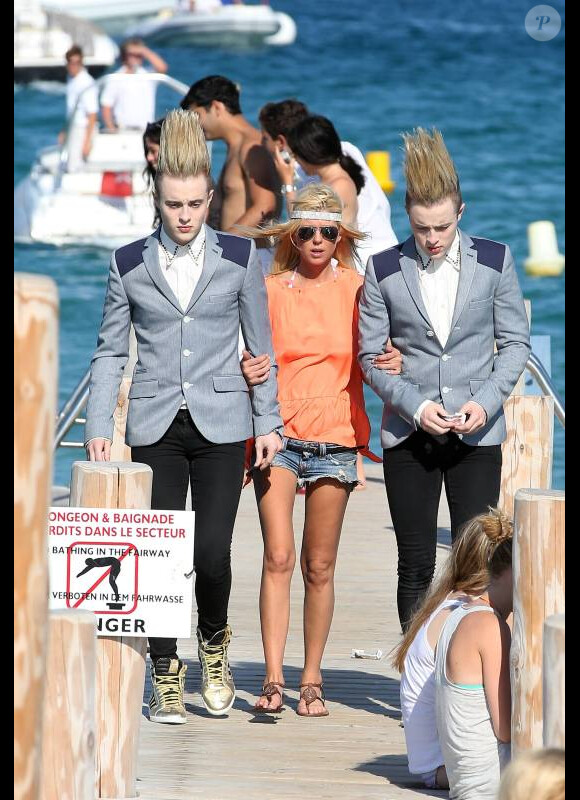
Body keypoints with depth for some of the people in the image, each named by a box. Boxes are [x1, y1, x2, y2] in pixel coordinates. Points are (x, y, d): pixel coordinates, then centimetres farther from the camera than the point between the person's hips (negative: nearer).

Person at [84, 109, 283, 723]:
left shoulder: (238, 258, 4)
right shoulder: (129, 264, 4)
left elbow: (261, 346, 9)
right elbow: (110, 352, 8)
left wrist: (268, 422, 5)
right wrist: (98, 428, -1)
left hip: (220, 422, -1)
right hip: (155, 425, 1)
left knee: (212, 551, -8)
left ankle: (213, 645, 20)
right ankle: (165, 675, 11)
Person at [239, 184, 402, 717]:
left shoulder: (355, 289, 6)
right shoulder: (269, 290, 6)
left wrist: (390, 364, -9)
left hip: (335, 438, 1)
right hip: (278, 433, -1)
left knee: (319, 566, 4)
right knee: (278, 557, -13)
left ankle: (312, 681, 12)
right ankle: (274, 680, -15)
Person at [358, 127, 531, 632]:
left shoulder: (494, 262, 1)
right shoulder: (384, 271, 1)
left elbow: (515, 342, 6)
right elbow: (370, 356, 3)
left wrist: (486, 401, -9)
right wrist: (415, 406, -11)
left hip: (477, 433, 0)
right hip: (409, 434, 1)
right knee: (416, 565, 3)